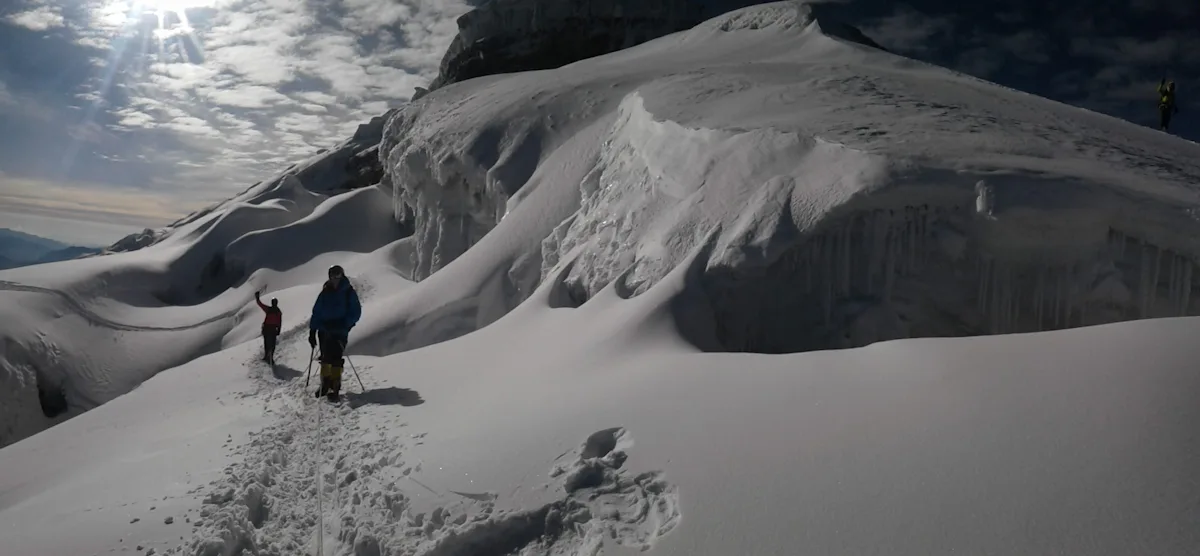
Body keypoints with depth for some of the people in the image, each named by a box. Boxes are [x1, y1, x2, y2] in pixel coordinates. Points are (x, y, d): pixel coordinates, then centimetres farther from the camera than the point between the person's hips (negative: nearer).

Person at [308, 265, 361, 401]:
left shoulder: (349, 292, -2)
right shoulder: (325, 292, 6)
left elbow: (356, 312, -4)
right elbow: (316, 312, 8)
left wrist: (344, 323, -18)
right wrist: (312, 331, 3)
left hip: (340, 332, -4)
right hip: (325, 331, 4)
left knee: (336, 359, -10)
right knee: (325, 358, 10)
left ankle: (335, 388, -6)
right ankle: (325, 384, 23)